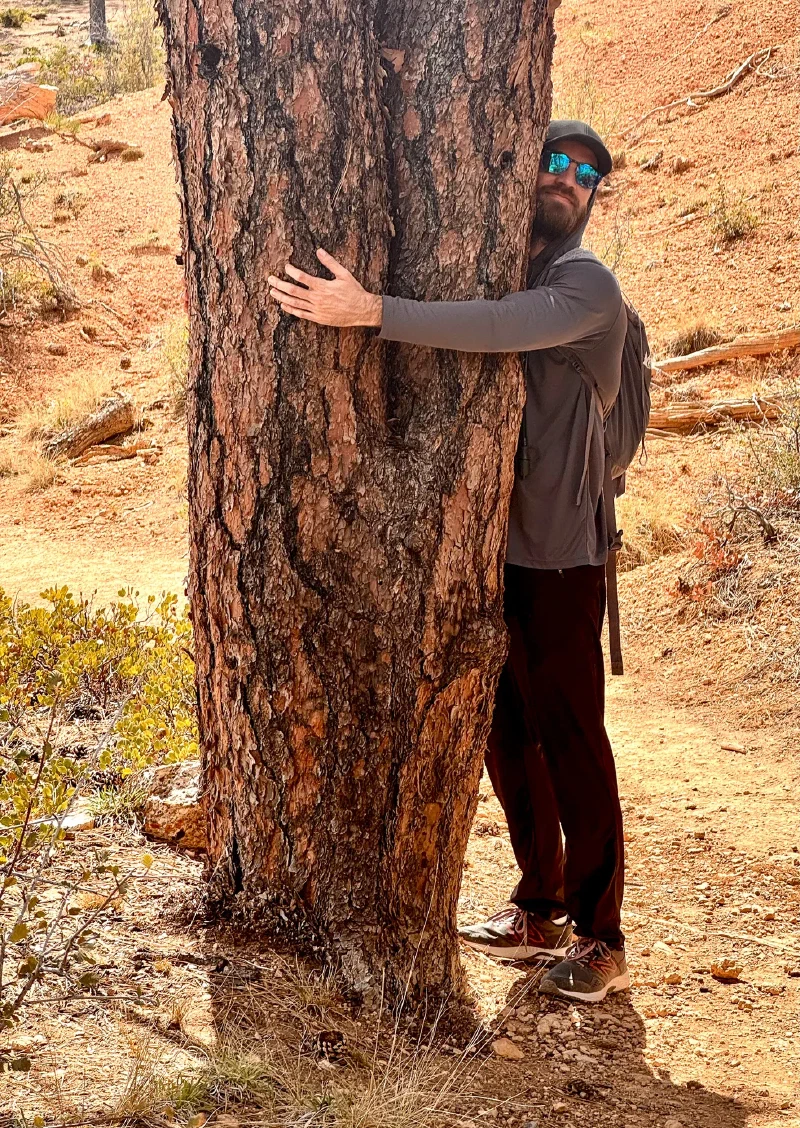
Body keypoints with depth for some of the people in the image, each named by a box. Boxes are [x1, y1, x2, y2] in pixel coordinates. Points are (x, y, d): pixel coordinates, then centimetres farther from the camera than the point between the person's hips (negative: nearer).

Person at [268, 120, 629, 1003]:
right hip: (487, 542, 7)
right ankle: (540, 909, 29)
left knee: (571, 742, -1)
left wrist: (370, 312, -40)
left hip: (558, 556, -7)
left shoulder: (587, 287, -11)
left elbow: (513, 327, -32)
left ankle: (600, 937, 12)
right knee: (506, 733, 14)